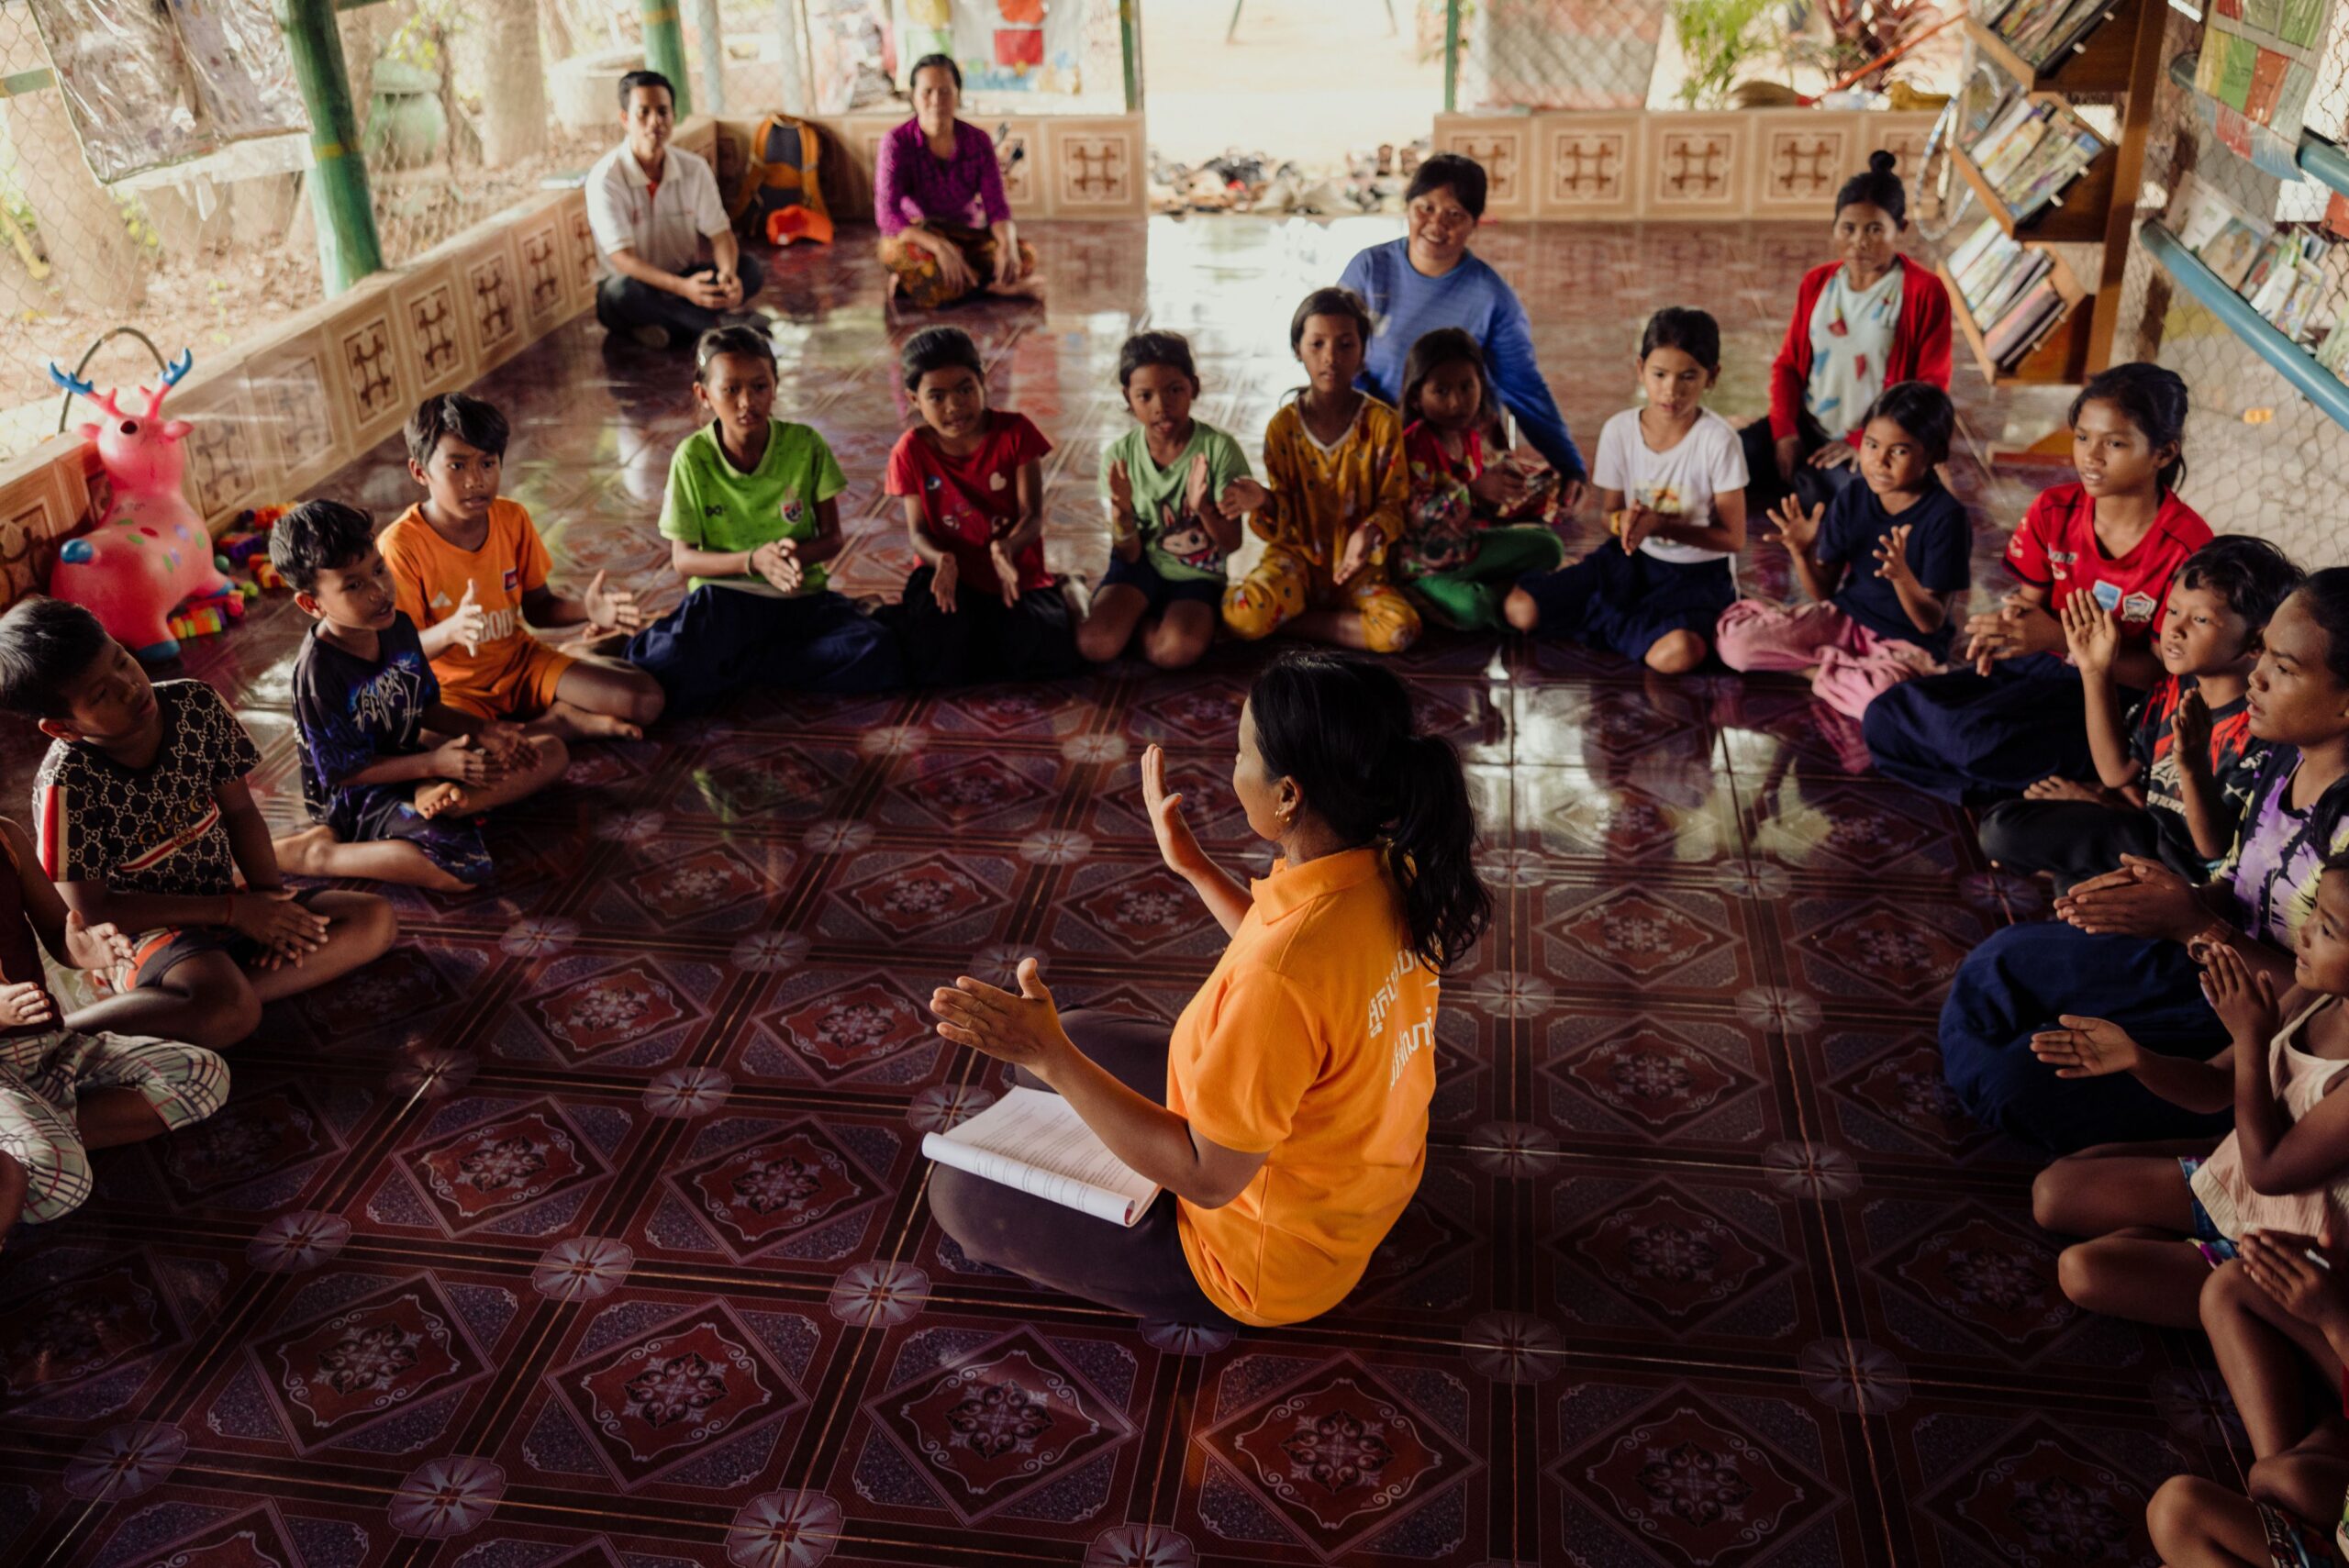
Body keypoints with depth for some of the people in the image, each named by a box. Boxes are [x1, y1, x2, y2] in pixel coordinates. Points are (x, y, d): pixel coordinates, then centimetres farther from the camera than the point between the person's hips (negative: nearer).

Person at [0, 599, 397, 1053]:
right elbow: (92, 910, -16)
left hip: (226, 907, 7)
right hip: (146, 931, -7)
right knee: (229, 1011, -36)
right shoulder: (67, 782, -21)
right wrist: (233, 911, -18)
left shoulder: (196, 705, -7)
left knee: (374, 921, -14)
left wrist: (270, 896, -11)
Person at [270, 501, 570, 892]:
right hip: (356, 797, -8)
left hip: (410, 765, 8)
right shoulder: (318, 670, -22)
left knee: (552, 753, 2)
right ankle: (314, 852, -18)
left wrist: (482, 729, -4)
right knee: (464, 868, -32)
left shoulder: (399, 628, -1)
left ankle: (445, 800, -23)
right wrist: (435, 764, -24)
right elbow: (344, 770, -18)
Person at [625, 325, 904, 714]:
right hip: (724, 599, -4)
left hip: (802, 599, 4)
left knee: (881, 658, -28)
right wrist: (753, 561, -20)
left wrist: (797, 554, -21)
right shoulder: (692, 457, -5)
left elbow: (831, 537, 3)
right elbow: (683, 558, -3)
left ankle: (739, 664, -12)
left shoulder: (805, 445, -4)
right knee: (671, 675, -37)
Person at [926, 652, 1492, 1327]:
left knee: (959, 1192, 2)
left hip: (1268, 1264, -8)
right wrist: (1192, 865, 9)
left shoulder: (1281, 979, -41)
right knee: (1063, 1045, 18)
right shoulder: (1392, 875, -15)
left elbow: (1207, 1176, -30)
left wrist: (1051, 1057, -31)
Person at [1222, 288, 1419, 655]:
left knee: (1399, 628, -28)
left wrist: (1370, 532, -26)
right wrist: (1264, 503, -26)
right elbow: (1281, 510, -1)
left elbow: (1392, 501, -3)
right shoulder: (1283, 426, -3)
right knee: (1242, 612, -34)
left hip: (1357, 564, 2)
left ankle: (1289, 620, -8)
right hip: (1299, 555, -2)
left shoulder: (1381, 422, -5)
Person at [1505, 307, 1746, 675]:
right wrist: (1624, 521, -21)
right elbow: (1609, 512, 5)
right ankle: (1633, 621, 3)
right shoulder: (1620, 430, -7)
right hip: (1633, 559, 3)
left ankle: (1602, 622, -6)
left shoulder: (1717, 440, -17)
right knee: (1521, 609, -14)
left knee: (1677, 653, -37)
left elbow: (1733, 538, -14)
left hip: (1697, 574, -3)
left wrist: (1659, 524, -26)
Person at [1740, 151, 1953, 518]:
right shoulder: (1816, 283, 7)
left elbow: (1930, 387, -9)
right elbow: (1788, 363, 10)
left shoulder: (1925, 292, -8)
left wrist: (1865, 442, -18)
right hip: (1808, 428, 4)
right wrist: (1784, 431, -7)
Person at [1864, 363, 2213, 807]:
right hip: (2033, 668, 6)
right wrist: (2005, 621, -21)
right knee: (1885, 717, -15)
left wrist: (2058, 639, -28)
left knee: (1981, 738, -36)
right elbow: (2028, 600, 7)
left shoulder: (2186, 544, -15)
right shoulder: (2055, 510, 1)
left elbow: (2162, 671, -15)